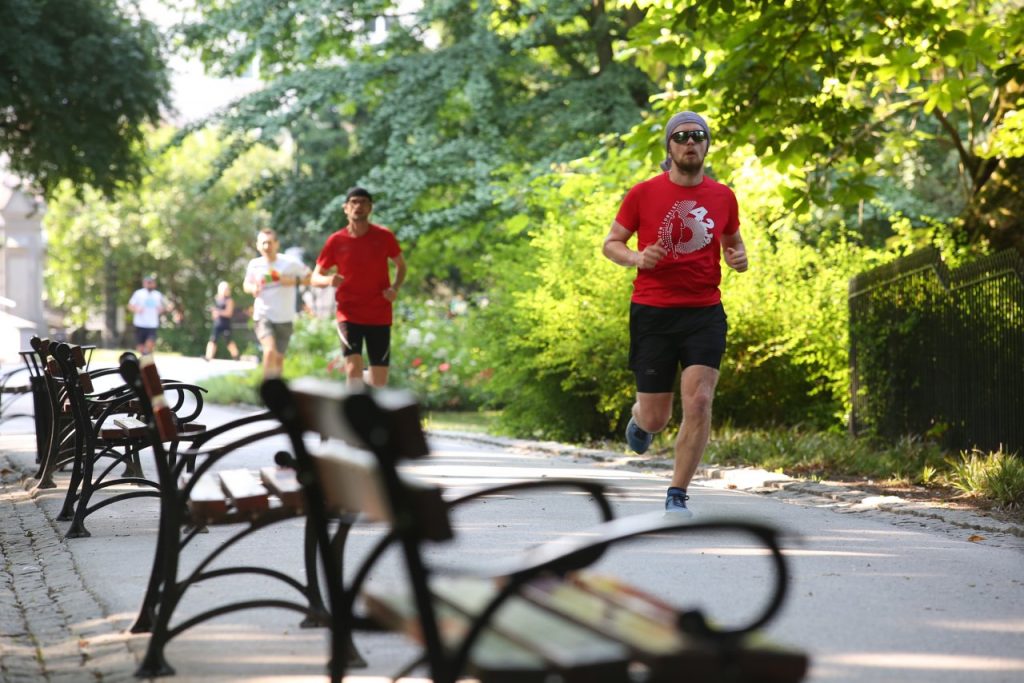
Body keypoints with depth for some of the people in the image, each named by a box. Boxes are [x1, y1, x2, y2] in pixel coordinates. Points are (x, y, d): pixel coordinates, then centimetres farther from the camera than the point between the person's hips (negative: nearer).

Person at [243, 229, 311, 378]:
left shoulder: (291, 262, -8)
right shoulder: (254, 265, -2)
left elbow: (310, 278, 1)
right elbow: (246, 284, 16)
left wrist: (295, 280, -18)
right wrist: (252, 288, -8)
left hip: (285, 318, 1)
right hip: (263, 315, -1)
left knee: (279, 357, 11)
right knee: (270, 350, -23)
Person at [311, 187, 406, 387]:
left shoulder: (384, 236, -1)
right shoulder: (336, 241, -2)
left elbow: (400, 265, 13)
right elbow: (316, 277, 4)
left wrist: (395, 288, -8)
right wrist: (328, 280, -20)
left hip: (380, 316, 1)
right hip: (349, 314, -1)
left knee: (379, 378, 3)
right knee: (353, 368, -19)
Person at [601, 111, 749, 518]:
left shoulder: (723, 197, 7)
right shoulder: (643, 194, 0)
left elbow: (733, 241, 23)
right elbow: (611, 243, 7)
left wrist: (739, 259, -1)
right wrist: (635, 258, -15)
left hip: (705, 313, 1)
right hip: (653, 312, -1)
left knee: (699, 403, -15)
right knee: (656, 418, 3)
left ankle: (677, 497, -3)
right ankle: (640, 417, 44)